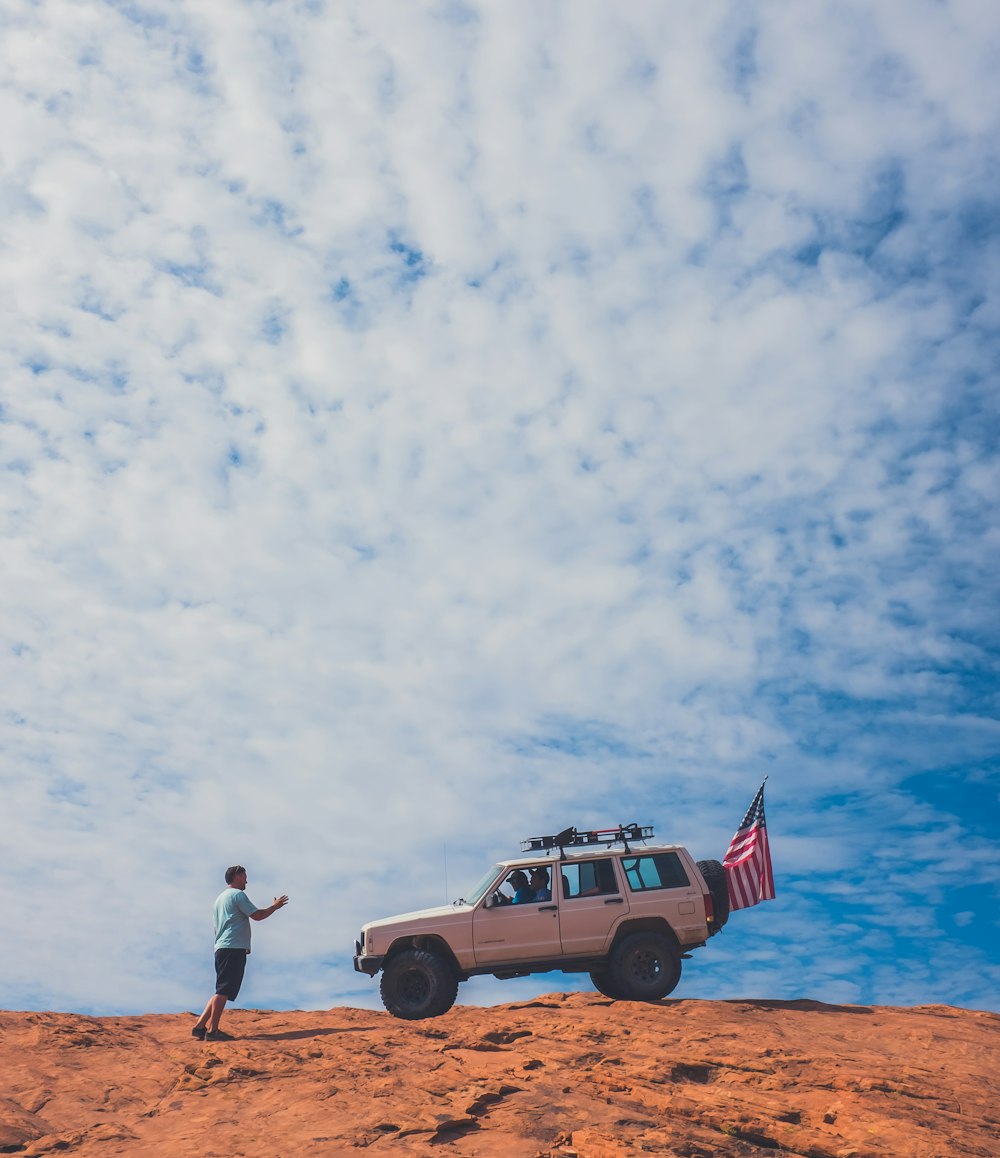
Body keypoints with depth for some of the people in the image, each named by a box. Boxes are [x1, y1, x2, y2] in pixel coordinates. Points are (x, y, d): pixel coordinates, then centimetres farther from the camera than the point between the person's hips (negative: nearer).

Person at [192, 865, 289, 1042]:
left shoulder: (220, 898, 23)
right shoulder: (238, 894, -6)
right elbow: (257, 915, -10)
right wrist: (275, 906, 4)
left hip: (221, 948, 10)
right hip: (234, 948, -10)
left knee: (221, 991, 11)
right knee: (224, 991, -9)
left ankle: (200, 1026, 7)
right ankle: (212, 1030, -10)